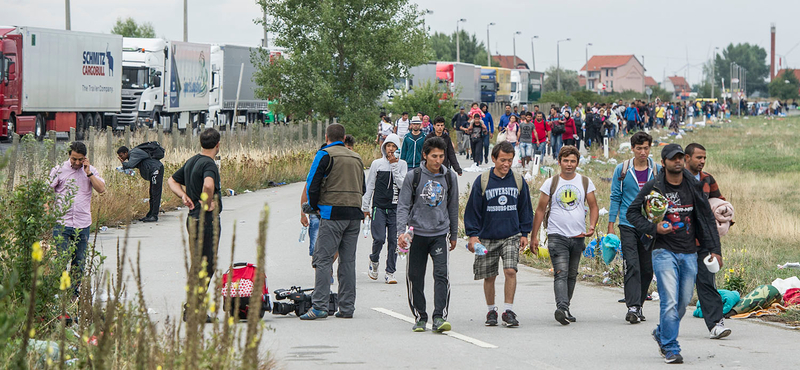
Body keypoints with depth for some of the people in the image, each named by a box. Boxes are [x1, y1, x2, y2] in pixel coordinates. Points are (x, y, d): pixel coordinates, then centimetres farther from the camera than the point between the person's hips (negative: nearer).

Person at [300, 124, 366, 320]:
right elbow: (362, 188, 22)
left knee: (323, 260, -5)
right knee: (348, 261, 9)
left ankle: (319, 306, -12)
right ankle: (347, 307, 9)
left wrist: (314, 206, 8)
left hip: (332, 213, -6)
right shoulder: (356, 158, 16)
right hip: (355, 214, 6)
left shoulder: (325, 155, -3)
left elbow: (312, 183, -6)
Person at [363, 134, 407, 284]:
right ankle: (373, 261, 17)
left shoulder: (402, 164, 7)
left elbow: (402, 184, -6)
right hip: (379, 207, -1)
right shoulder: (377, 164, 6)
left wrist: (394, 167, -10)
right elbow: (369, 186, 9)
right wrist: (365, 207, 7)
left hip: (396, 208, 1)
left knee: (394, 241, -2)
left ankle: (390, 272, 6)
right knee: (379, 238, -12)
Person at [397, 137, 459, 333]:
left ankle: (440, 317, -17)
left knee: (441, 274, -15)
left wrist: (454, 235, 22)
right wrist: (401, 232, -14)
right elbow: (403, 206, -1)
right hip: (417, 234, 0)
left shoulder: (450, 178, 7)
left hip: (440, 234, 1)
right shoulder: (413, 177, 0)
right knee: (415, 277, 3)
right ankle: (420, 317, 16)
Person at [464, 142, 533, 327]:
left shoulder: (518, 181, 4)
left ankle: (508, 310, -7)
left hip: (511, 237, 1)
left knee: (510, 271, -15)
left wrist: (524, 233, 10)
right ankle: (491, 311, 23)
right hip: (487, 238, -1)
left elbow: (525, 209, 14)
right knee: (489, 277, 6)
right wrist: (473, 234, -4)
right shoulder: (482, 181, -3)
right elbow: (473, 209, 1)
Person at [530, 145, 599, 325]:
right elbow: (540, 210, 5)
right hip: (557, 236, -3)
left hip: (578, 236, 3)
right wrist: (534, 236, 1)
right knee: (561, 273, -17)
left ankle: (565, 309, 22)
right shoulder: (551, 183, 2)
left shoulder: (585, 182, 7)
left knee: (572, 275, 11)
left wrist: (592, 226, -8)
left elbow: (593, 206, 11)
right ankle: (562, 308, -30)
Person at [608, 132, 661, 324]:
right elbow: (615, 198, 5)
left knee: (647, 269, 5)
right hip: (628, 225, -2)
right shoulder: (622, 170, 2)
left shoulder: (657, 170, 5)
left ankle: (639, 305, 19)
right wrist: (611, 226, 2)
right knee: (632, 266, -12)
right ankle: (632, 307, -16)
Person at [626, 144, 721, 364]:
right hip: (664, 252, -4)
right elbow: (632, 212, 3)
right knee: (670, 302, -12)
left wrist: (714, 250, 6)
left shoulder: (693, 186, 5)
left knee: (684, 302, 9)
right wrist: (653, 228, -13)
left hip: (689, 253, 4)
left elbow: (707, 219, 11)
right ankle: (670, 349, -4)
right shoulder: (653, 187, -4)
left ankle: (661, 333, 33)